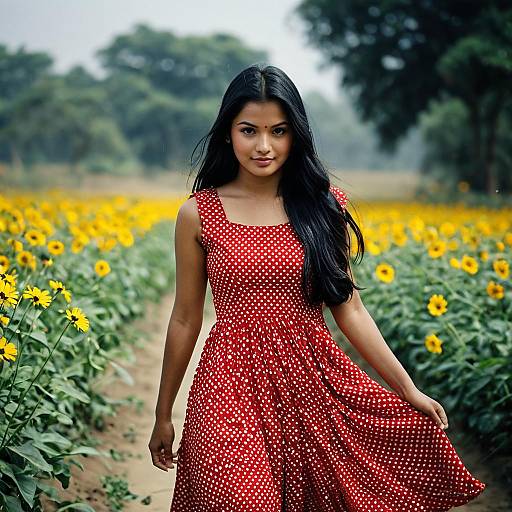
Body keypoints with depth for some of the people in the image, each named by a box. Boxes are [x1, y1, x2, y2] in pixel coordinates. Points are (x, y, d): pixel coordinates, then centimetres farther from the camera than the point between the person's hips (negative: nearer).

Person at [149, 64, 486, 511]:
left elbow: (350, 309, 5)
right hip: (234, 381, -1)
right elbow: (185, 320, 7)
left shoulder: (325, 205, 2)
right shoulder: (199, 214, -1)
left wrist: (409, 390, 2)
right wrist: (163, 414, 12)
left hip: (314, 379, 2)